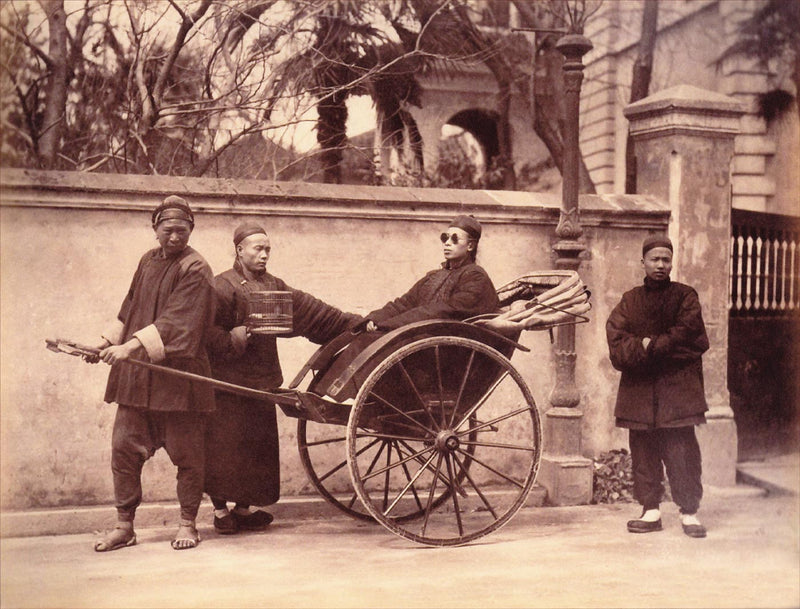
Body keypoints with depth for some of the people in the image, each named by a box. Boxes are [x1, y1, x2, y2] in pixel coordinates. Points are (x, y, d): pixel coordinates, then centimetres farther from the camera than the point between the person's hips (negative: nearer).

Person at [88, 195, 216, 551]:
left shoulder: (195, 270, -9)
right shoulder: (148, 262, 13)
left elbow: (176, 322, -20)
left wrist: (131, 347, -28)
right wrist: (107, 342, 10)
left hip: (178, 377, -6)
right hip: (135, 377, 6)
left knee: (185, 453, 2)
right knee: (124, 448, 5)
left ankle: (187, 524, 16)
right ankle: (124, 526, 15)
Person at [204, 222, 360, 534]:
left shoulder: (272, 285, 15)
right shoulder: (222, 286, -6)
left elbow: (309, 309, 12)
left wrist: (352, 323, 8)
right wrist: (233, 338, -28)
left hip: (260, 381, 7)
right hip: (228, 380, -7)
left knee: (256, 444, 10)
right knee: (225, 445, -4)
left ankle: (243, 508, 22)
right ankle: (220, 509, 9)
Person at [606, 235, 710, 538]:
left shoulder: (685, 296, 8)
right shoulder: (630, 301, 14)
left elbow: (687, 334, -7)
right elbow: (616, 339, 0)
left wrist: (649, 346, -10)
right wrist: (656, 347, -14)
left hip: (677, 388, -2)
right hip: (639, 388, 3)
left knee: (682, 451, -5)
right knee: (644, 451, 4)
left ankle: (689, 512, 3)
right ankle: (651, 511, 12)